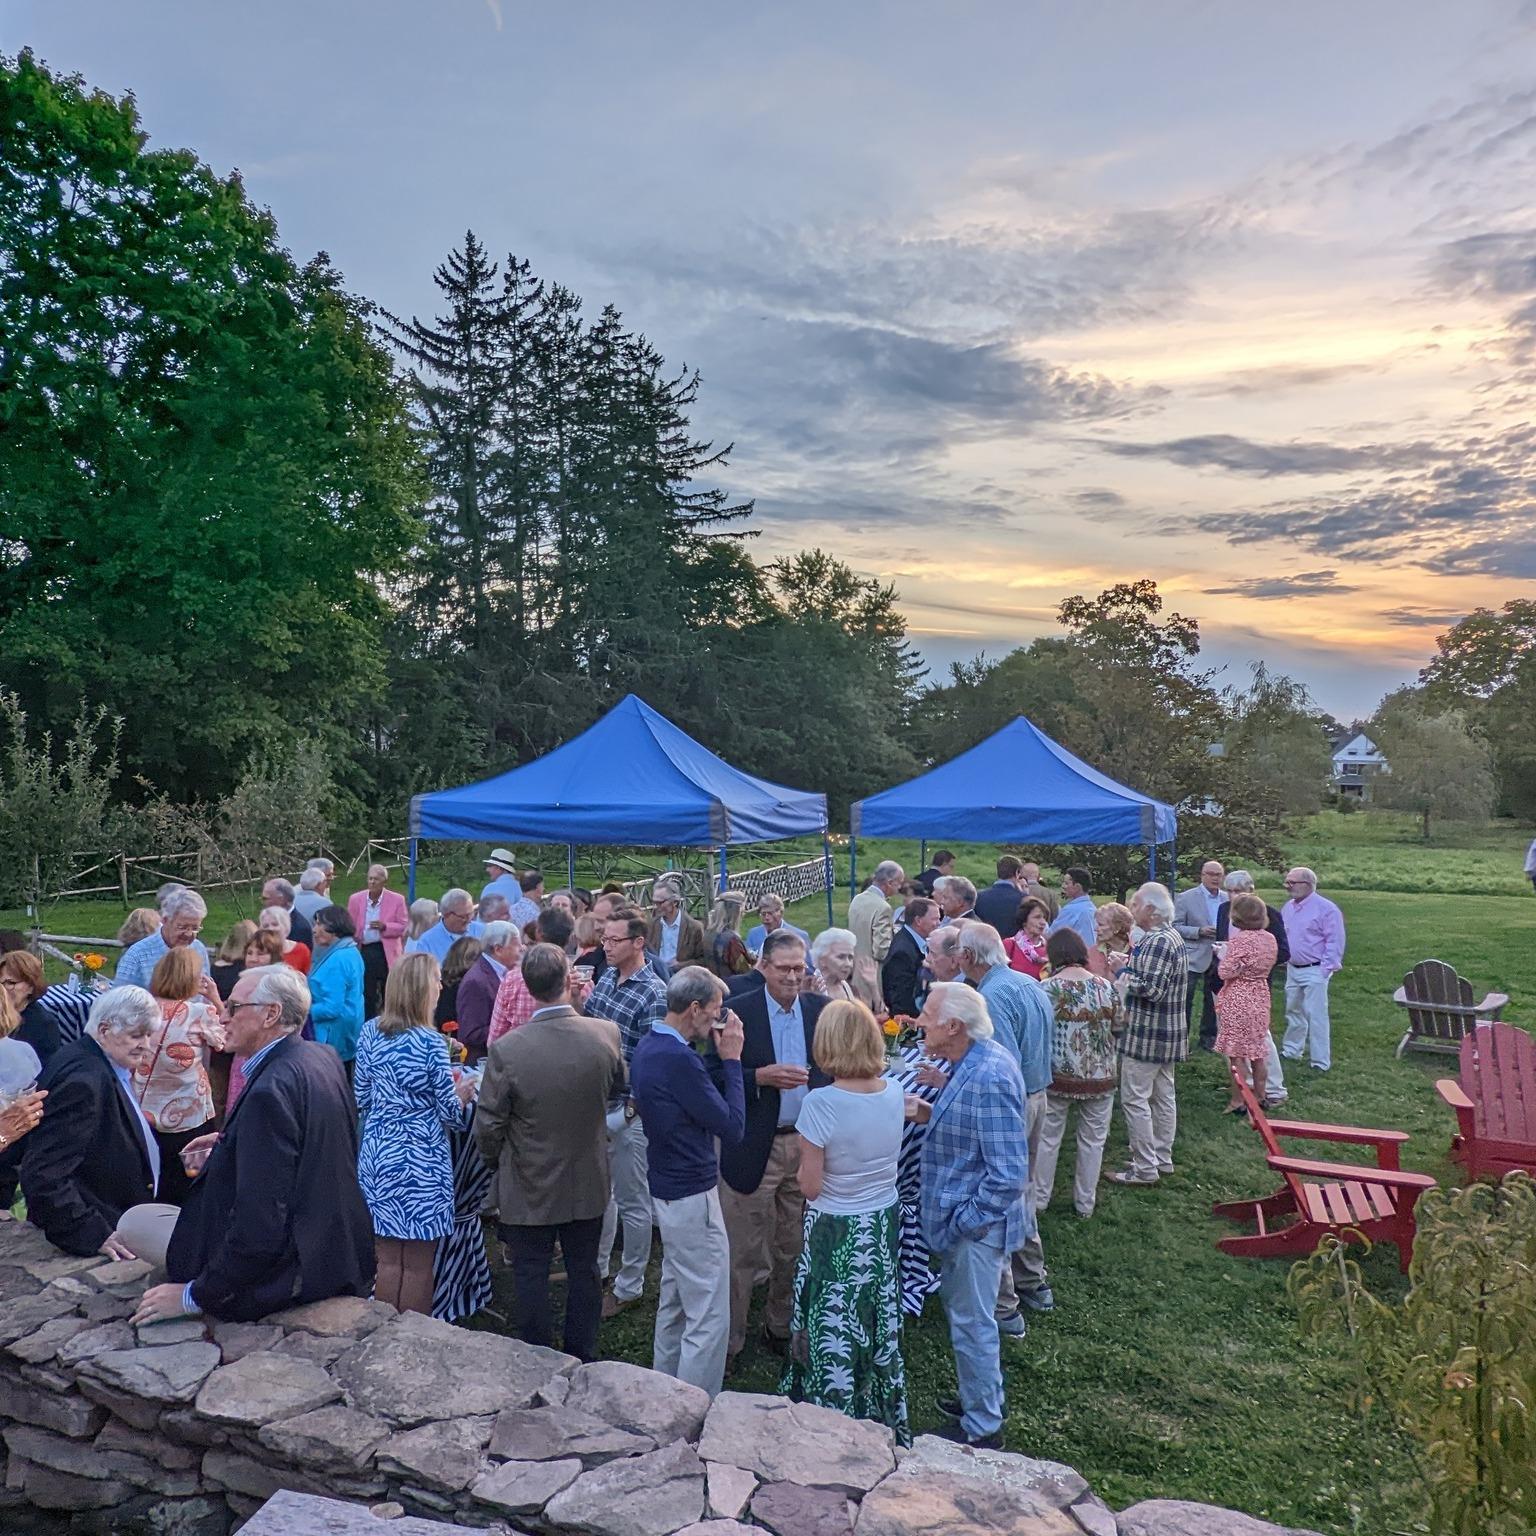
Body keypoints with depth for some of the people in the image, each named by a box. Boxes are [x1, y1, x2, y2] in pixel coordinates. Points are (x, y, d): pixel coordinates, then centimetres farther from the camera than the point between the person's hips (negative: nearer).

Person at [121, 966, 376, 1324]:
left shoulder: (270, 1090, -26)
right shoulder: (323, 1057, 1)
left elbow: (261, 1224, -26)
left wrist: (196, 1295, -15)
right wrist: (228, 1147, 12)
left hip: (290, 1268, -9)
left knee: (133, 1223, 4)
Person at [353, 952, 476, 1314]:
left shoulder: (370, 1032, 0)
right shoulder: (430, 1043, -17)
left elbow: (360, 1099, 8)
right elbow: (450, 1113, -11)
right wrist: (462, 1094, 10)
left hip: (377, 1156, 6)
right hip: (419, 1161, -6)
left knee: (387, 1260, 17)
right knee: (416, 1267, 8)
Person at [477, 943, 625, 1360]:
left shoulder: (506, 1050, -24)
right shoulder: (607, 1034, -18)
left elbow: (488, 1127, -13)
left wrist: (495, 1160, 6)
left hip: (529, 1189, -2)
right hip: (588, 1184, 3)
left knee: (532, 1279, 16)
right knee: (584, 1273, 20)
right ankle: (581, 1361, 36)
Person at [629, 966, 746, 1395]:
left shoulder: (648, 1048, 4)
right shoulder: (679, 1060, -26)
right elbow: (732, 1126, -21)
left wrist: (718, 1056, 0)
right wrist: (731, 1059, -15)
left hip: (667, 1190, 10)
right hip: (692, 1197, -10)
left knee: (674, 1302, 23)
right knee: (709, 1319, 1)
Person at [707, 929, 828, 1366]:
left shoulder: (819, 1009, 1)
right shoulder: (738, 1011, -11)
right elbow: (715, 1075, -11)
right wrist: (761, 1077, -24)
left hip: (807, 1144, 4)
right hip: (754, 1147, -4)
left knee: (794, 1248, 17)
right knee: (742, 1252, 6)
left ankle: (781, 1326, 36)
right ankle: (729, 1338, 23)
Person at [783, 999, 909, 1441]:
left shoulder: (820, 1103, -25)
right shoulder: (894, 1092, -9)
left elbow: (810, 1187, -19)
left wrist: (804, 1167, -1)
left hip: (835, 1235, -5)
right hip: (884, 1226, 6)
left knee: (833, 1332, 14)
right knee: (877, 1326, 23)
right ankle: (882, 1421, 41)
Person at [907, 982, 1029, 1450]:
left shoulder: (988, 1078, -30)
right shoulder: (979, 1061, 0)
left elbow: (1009, 1175, -28)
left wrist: (962, 1221, -20)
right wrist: (933, 1115, -1)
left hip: (976, 1226, -9)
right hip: (964, 1216, 9)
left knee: (972, 1326, 9)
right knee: (966, 1317, 25)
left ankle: (981, 1431, 28)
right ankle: (979, 1401, 44)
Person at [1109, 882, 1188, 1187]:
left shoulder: (1157, 941, -22)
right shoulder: (1171, 935, 10)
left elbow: (1151, 988, -27)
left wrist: (1123, 975, -13)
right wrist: (1130, 965, 7)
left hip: (1147, 1033, -10)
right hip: (1167, 1031, 10)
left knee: (1134, 1099, -3)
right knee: (1163, 1095, 17)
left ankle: (1145, 1168, 4)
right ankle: (1162, 1158, 27)